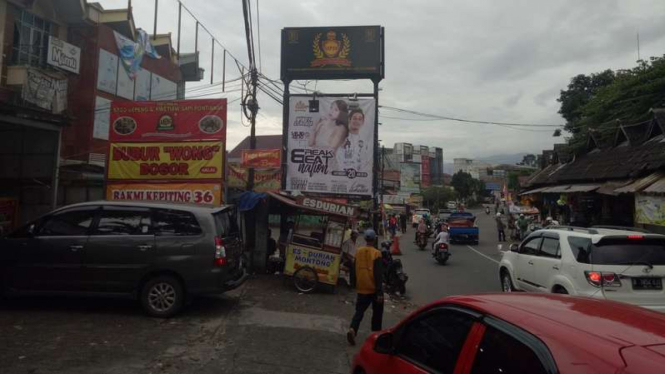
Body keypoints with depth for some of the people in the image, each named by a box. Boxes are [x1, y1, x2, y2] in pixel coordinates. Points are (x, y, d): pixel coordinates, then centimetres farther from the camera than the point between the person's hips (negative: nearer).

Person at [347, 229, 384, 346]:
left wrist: (354, 284, 22)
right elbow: (378, 275, -17)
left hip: (362, 288, 4)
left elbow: (353, 270, 9)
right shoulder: (376, 254, -14)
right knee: (377, 312, 16)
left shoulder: (358, 252, 1)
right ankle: (376, 332, 25)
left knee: (359, 311, 8)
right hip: (374, 289, -3)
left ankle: (352, 329, -13)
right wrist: (380, 292, -16)